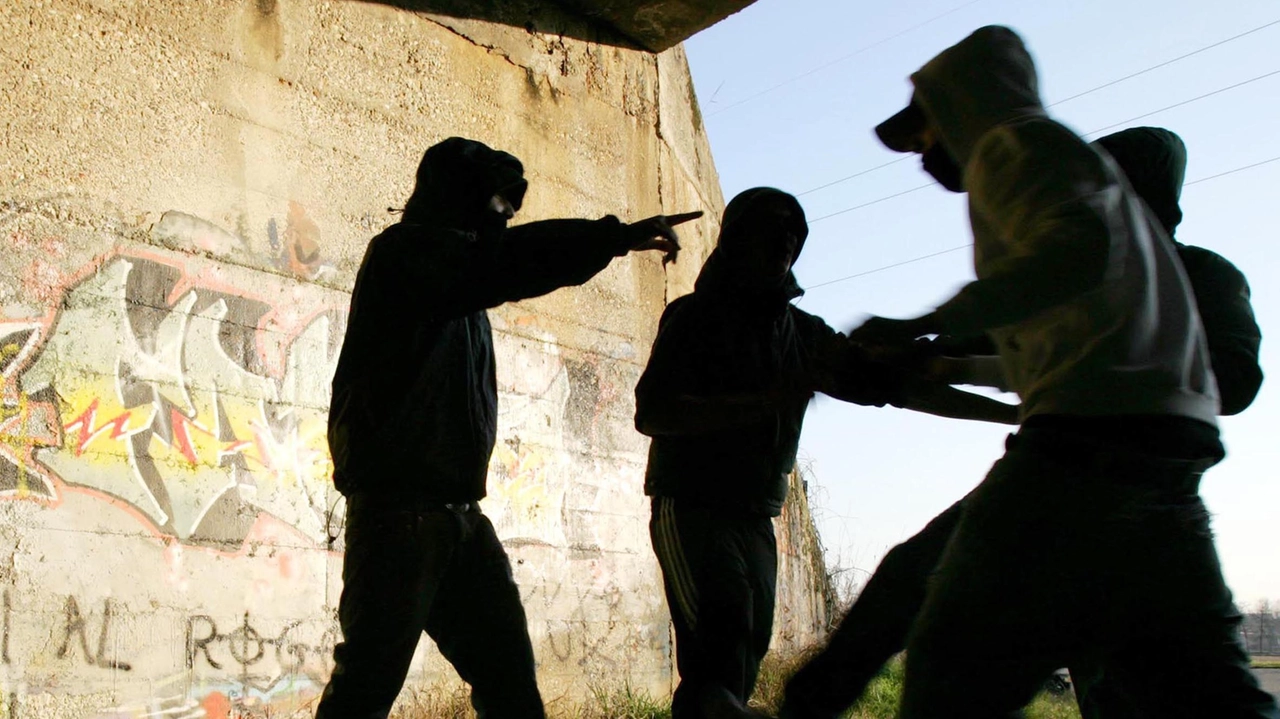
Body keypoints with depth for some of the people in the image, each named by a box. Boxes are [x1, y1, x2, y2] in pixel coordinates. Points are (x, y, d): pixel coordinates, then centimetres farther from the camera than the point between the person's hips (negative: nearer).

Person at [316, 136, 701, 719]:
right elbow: (507, 260, -22)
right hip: (397, 507, -9)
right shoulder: (403, 249, -7)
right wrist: (616, 235, -21)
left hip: (458, 511, 9)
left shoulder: (458, 268, 21)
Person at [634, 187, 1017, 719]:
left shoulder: (803, 332, 15)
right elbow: (652, 413, -13)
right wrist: (763, 404, -20)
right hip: (691, 508, -6)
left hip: (755, 517, 6)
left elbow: (892, 385, 12)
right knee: (722, 634, -24)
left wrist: (1013, 412, 9)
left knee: (745, 655, 2)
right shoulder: (697, 315, -1)